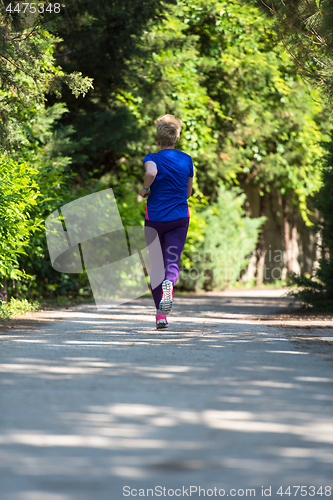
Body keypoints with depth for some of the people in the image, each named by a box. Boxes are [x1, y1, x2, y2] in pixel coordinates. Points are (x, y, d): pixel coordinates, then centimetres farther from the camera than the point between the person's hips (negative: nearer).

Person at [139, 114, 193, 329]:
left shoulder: (153, 158, -5)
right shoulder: (187, 160, 5)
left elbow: (151, 172, -30)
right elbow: (188, 192, 13)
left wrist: (145, 189, -11)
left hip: (155, 219, -1)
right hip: (179, 219, 1)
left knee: (156, 267, 9)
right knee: (172, 263, -5)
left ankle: (161, 313, 10)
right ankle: (169, 284, -41)